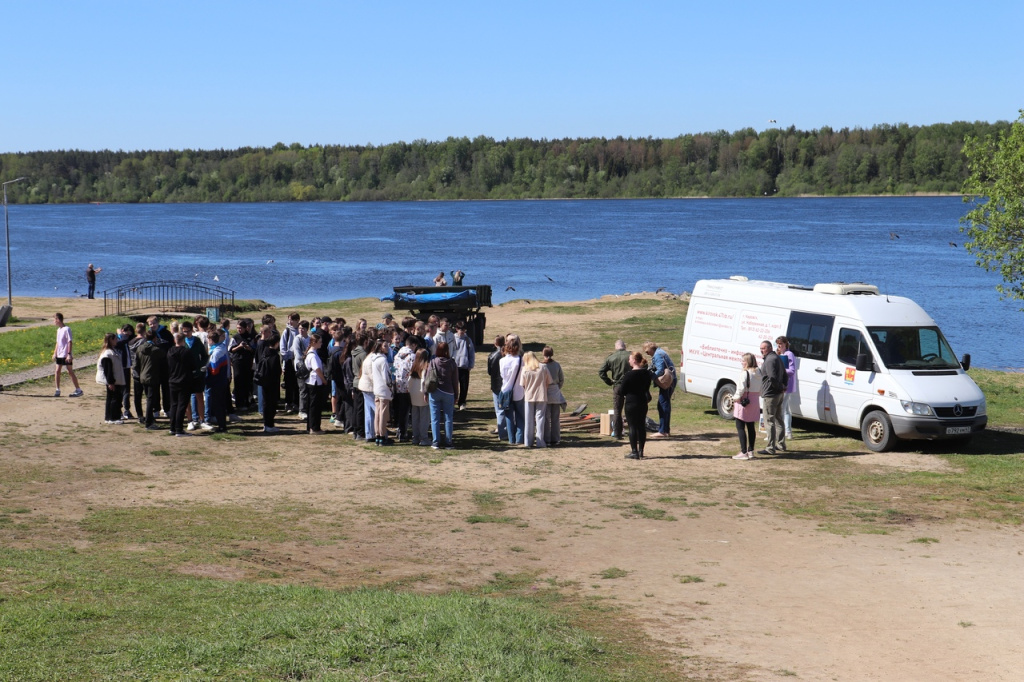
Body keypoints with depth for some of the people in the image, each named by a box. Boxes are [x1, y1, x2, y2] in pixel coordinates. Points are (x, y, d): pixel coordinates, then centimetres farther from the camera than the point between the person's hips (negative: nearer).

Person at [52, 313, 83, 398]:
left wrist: (69, 354, -20)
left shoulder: (66, 329, -13)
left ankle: (78, 390, 4)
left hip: (66, 355, -8)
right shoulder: (59, 330, 13)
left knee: (70, 372, -3)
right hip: (59, 355, 8)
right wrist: (55, 353, 17)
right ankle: (57, 390, 8)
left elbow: (70, 342, -16)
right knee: (57, 371, 2)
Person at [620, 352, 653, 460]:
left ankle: (634, 452, -1)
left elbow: (621, 391, -10)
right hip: (643, 402, 6)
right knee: (641, 426, 12)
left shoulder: (628, 375, -16)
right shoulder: (647, 373, 3)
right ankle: (641, 451, 16)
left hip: (631, 403, -6)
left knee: (633, 427, -1)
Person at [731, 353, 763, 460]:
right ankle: (750, 451, 20)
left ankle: (744, 452, -6)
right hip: (755, 401, 8)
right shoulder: (758, 374, 7)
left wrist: (735, 398, -9)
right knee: (751, 427, 16)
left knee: (740, 427, -3)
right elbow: (760, 389, 10)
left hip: (744, 402, -8)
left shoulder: (745, 374, -18)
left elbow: (741, 388, -21)